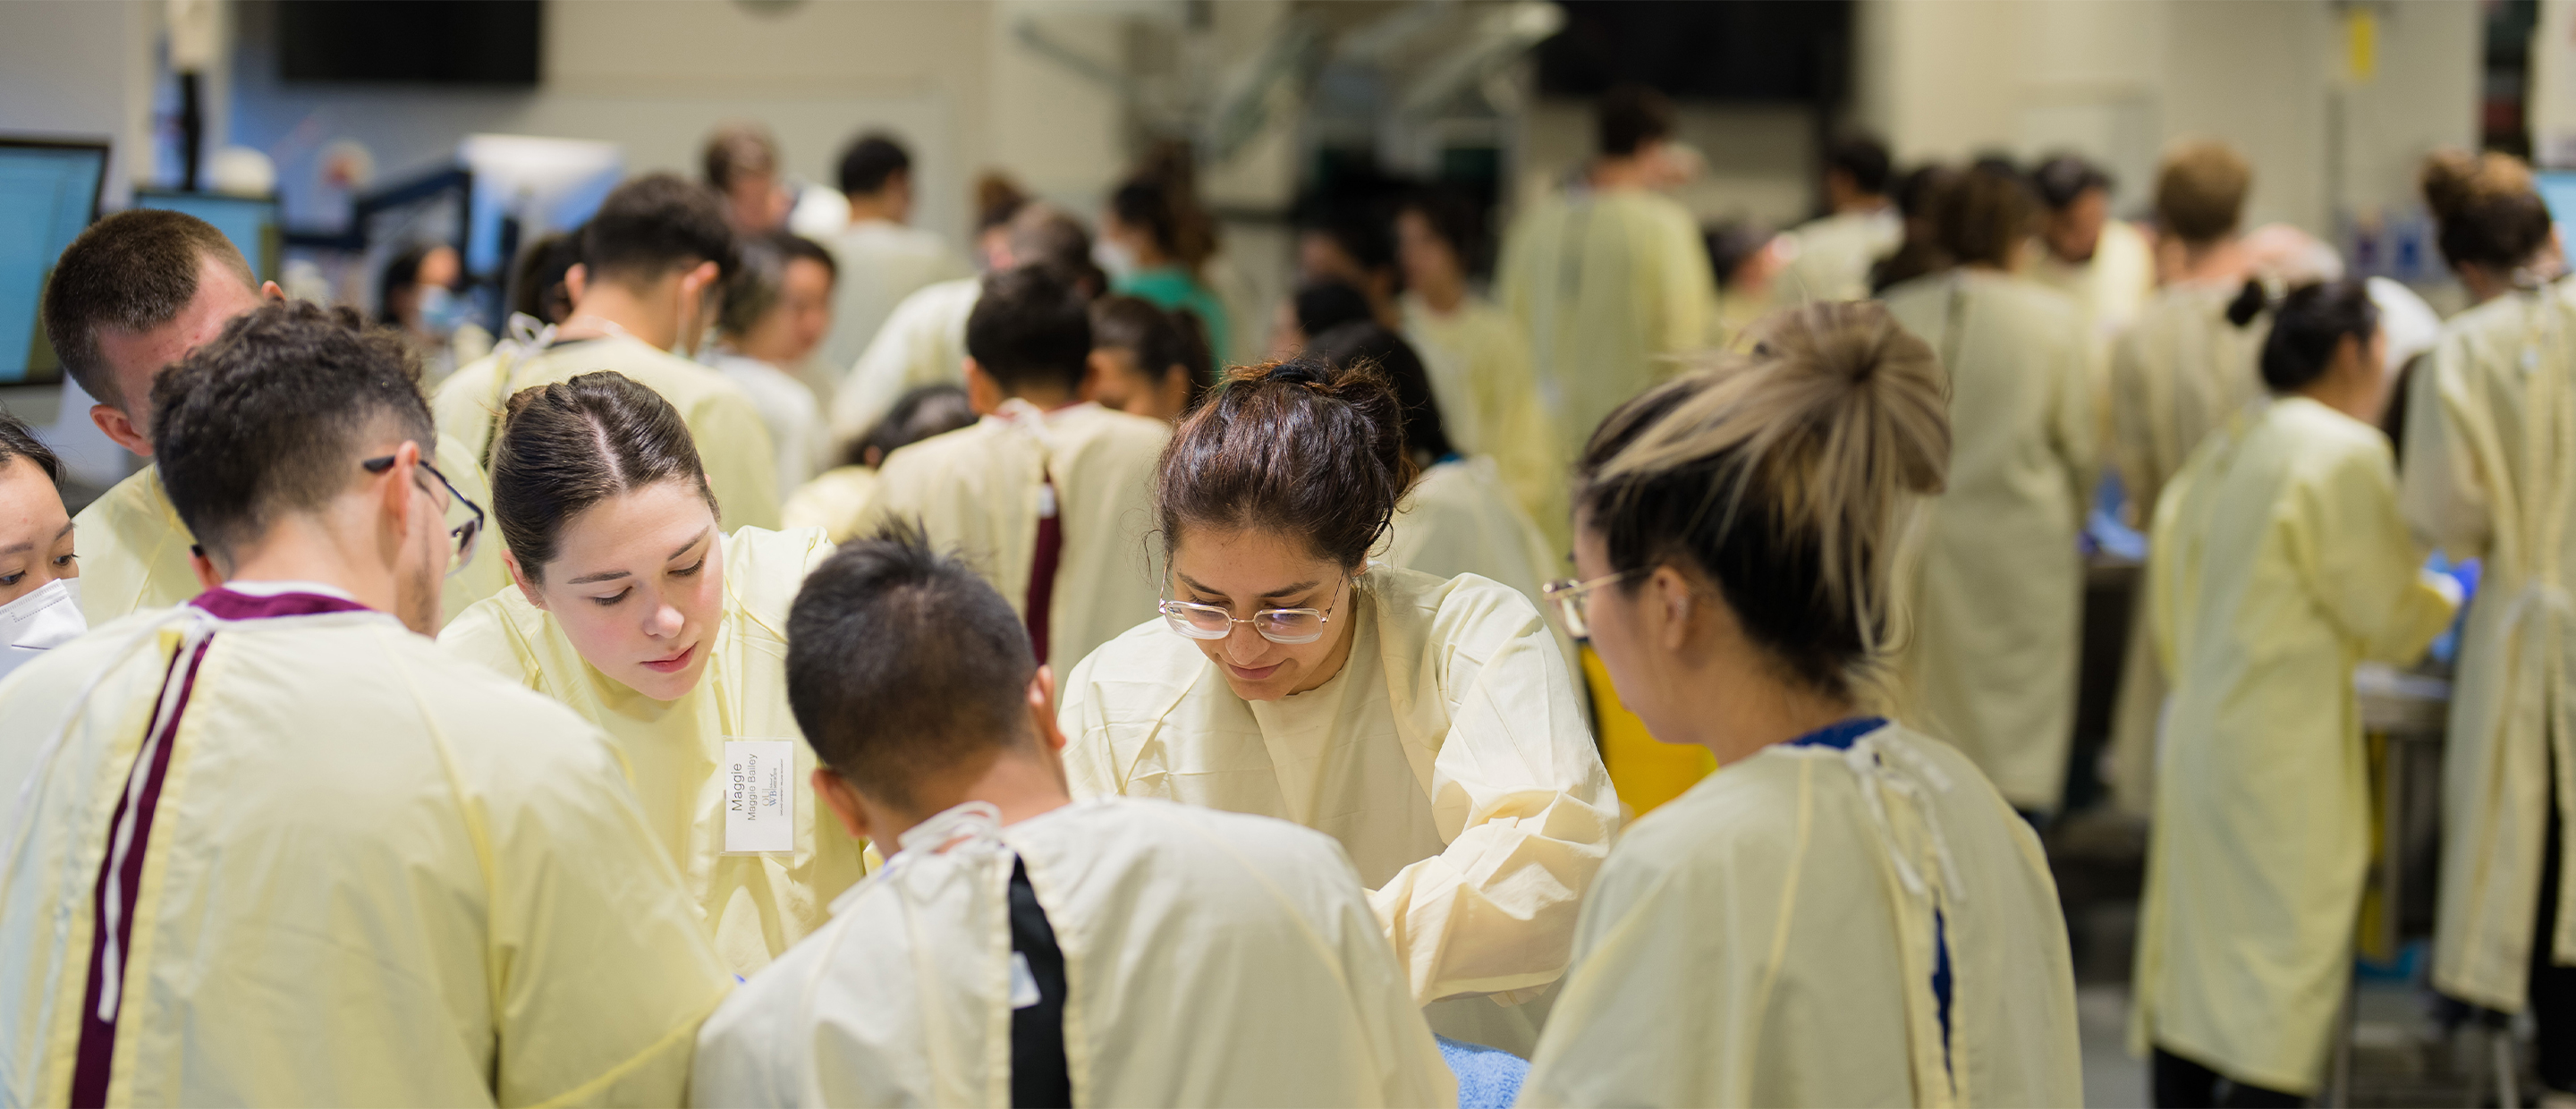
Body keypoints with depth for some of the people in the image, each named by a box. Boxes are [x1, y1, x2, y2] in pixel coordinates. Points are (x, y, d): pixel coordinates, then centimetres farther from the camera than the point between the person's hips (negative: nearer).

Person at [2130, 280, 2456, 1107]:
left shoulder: (2221, 451, 12)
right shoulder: (2346, 453, -13)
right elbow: (2390, 618, -7)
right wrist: (2451, 592, 12)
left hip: (2200, 726, 8)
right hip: (2285, 755, -8)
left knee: (2192, 972, 12)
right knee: (2284, 973, -4)